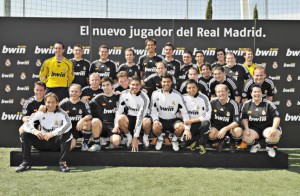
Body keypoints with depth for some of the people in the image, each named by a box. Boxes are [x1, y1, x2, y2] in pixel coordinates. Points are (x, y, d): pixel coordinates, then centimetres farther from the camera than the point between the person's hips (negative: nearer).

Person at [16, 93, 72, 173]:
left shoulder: (61, 113, -8)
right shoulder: (40, 113, -1)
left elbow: (68, 125, -28)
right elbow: (27, 124, -11)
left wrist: (52, 134, -40)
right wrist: (35, 131, -34)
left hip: (56, 143, -2)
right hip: (42, 143, 3)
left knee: (67, 135, -30)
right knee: (25, 134, -16)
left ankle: (62, 162, -28)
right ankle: (26, 163, -12)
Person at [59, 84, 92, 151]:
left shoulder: (83, 103, -4)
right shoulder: (64, 103, -3)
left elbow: (89, 115, -14)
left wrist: (82, 120, -33)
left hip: (80, 128, 0)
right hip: (68, 129, 0)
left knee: (88, 122, -32)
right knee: (71, 146, -22)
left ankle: (85, 143, -9)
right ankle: (72, 140, 18)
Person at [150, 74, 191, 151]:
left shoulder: (177, 95, -12)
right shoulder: (155, 94, -8)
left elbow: (184, 112, -11)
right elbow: (153, 110, -1)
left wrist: (187, 128, -21)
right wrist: (155, 120, -22)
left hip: (174, 120, 0)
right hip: (161, 119, 0)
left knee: (181, 127, -32)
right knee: (155, 127, -32)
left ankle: (174, 140, 5)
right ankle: (160, 139, 6)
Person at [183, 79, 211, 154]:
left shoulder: (203, 98, -12)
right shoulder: (184, 97, -2)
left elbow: (207, 116, -15)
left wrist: (192, 121, -20)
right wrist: (185, 120, -12)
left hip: (201, 122, -2)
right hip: (189, 123, 2)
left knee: (205, 124, -37)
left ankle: (202, 144, -9)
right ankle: (194, 140, 11)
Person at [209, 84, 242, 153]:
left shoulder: (233, 104, -14)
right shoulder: (213, 102, -8)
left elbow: (236, 122, -17)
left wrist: (225, 129, -31)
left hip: (229, 127, -1)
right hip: (216, 127, 1)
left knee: (238, 131, -34)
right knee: (211, 134, -33)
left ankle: (233, 143, 6)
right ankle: (219, 141, 7)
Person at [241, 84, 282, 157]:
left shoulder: (268, 104, -8)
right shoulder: (247, 104, 0)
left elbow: (276, 117, -11)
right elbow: (244, 118, 6)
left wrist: (274, 128, -28)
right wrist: (246, 128, -11)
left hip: (267, 127, -2)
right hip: (254, 128, 2)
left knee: (275, 135, -35)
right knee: (245, 137, -29)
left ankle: (269, 147, 5)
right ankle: (256, 145, 12)